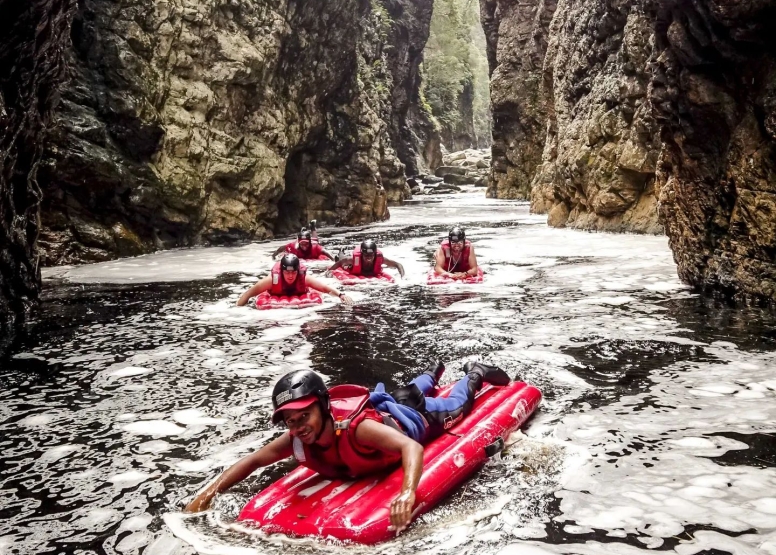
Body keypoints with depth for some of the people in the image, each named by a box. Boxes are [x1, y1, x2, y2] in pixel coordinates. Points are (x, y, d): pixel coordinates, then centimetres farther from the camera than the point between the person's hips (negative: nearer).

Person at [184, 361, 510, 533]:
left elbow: (411, 447, -62)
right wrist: (209, 493, -34)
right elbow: (253, 461, -22)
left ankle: (474, 374, 56)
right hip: (383, 409, 5)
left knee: (454, 407, 28)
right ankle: (433, 373, 71)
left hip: (411, 418, -5)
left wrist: (408, 494, -80)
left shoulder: (357, 427, -52)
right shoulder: (297, 441, -33)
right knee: (409, 392, 40)